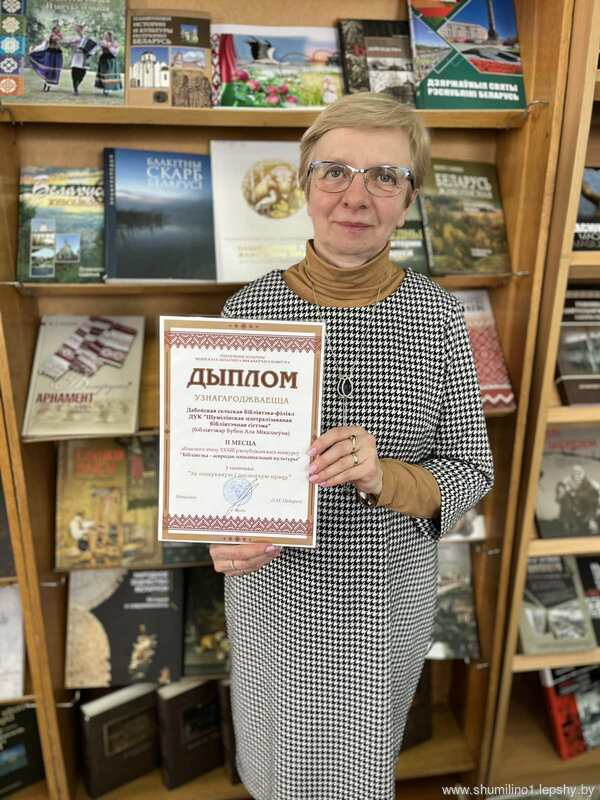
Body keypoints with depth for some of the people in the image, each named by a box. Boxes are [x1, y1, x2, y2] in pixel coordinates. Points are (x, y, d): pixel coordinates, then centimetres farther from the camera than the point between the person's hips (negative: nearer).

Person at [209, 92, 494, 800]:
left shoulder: (437, 316, -13)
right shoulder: (248, 309, -12)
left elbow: (471, 471, -8)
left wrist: (380, 477, -27)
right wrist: (222, 532, -19)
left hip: (393, 584, 0)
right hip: (275, 580, 1)